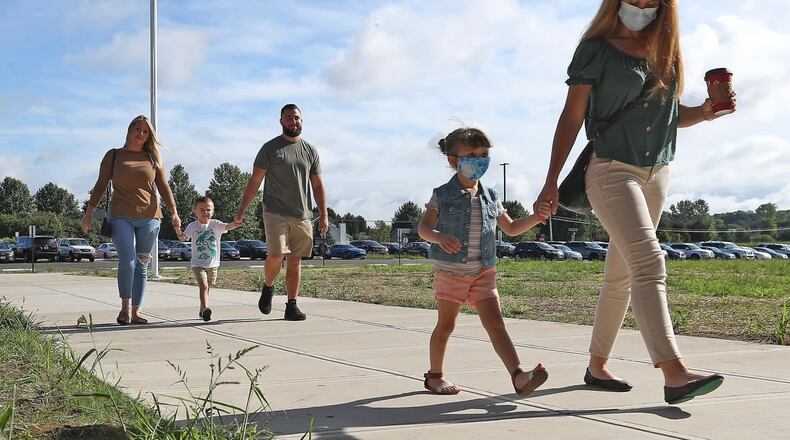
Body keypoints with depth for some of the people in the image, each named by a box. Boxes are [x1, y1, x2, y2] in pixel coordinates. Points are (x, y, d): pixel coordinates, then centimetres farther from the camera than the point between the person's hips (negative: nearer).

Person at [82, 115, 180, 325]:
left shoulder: (153, 158, 12)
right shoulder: (113, 155, 10)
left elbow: (164, 187, 10)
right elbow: (100, 185, 10)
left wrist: (173, 211, -3)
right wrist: (89, 211, 3)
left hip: (149, 218, 2)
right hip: (121, 217, -2)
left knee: (141, 266, 4)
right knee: (127, 262, -16)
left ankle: (136, 312, 10)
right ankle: (124, 307, 2)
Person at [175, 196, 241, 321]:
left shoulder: (215, 224, -3)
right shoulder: (192, 226, -3)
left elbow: (226, 227, -20)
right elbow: (183, 238, -12)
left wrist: (234, 225, -42)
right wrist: (178, 232, -34)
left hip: (213, 264, 2)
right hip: (198, 264, -2)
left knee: (207, 288, 15)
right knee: (203, 285, -21)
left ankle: (202, 311, 31)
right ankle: (205, 309, -30)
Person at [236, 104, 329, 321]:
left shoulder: (310, 150, 12)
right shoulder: (270, 148, 2)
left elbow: (318, 185, 12)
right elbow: (254, 181, 1)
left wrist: (324, 215, 4)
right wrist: (241, 210, -4)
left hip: (302, 216, 3)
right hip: (275, 213, -3)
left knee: (295, 261, 4)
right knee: (276, 254, -16)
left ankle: (291, 307, 9)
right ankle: (268, 287, 13)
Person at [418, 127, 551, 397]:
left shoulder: (490, 198, 9)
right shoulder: (442, 196, -4)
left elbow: (510, 228, 19)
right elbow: (424, 228, -11)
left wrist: (537, 217, 5)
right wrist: (440, 237, -33)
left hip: (484, 272, 3)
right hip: (450, 271, -3)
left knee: (495, 323, -8)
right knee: (446, 325, 8)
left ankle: (518, 376, -20)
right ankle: (435, 376, 24)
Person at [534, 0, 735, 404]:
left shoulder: (664, 49, 12)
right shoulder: (596, 49, -3)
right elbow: (572, 118, -4)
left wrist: (702, 113, -2)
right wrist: (551, 181, -9)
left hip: (657, 174, 6)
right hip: (612, 170, -6)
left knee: (621, 276, 10)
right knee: (648, 264, -21)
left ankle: (597, 366, 21)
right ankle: (674, 374, -28)